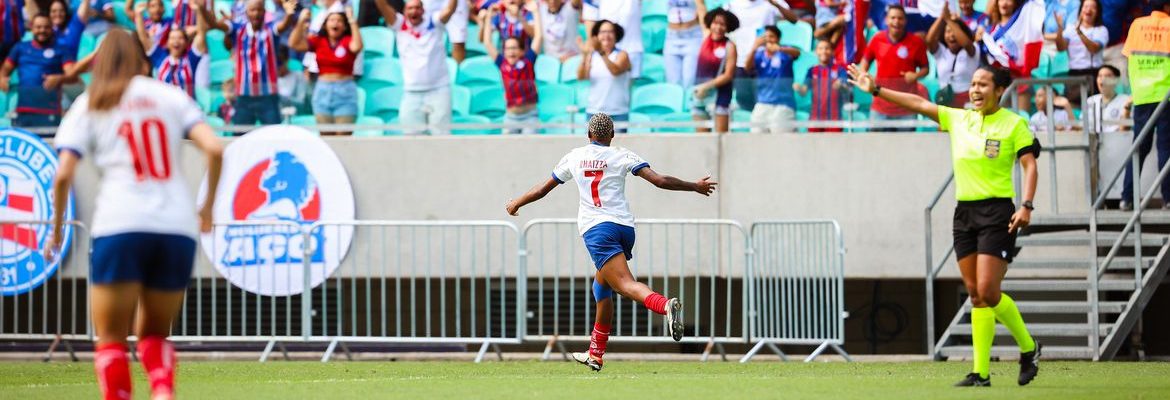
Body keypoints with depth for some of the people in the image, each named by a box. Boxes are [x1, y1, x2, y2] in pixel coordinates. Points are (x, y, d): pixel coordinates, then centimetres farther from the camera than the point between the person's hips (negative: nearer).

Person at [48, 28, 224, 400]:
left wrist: (57, 231, 12)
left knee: (111, 338, 8)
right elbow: (214, 148, 1)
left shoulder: (89, 105, 11)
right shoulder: (172, 96, 15)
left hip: (120, 229, -2)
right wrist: (208, 206, 13)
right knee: (154, 334, 18)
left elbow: (63, 175, 0)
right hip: (177, 227, 2)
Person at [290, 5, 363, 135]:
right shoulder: (318, 41, 6)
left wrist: (352, 21, -20)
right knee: (326, 136, 4)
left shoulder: (348, 41, -1)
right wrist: (301, 22, -9)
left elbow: (357, 47, -23)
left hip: (344, 92, -3)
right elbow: (294, 44, -1)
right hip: (323, 90, 3)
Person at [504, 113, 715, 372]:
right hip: (625, 226, 3)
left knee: (626, 284, -19)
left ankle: (666, 306, -51)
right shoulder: (622, 157, 9)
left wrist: (516, 203, 40)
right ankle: (596, 354, 27)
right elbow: (660, 180, -2)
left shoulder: (574, 157, 13)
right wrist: (695, 187, 10)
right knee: (602, 285, 22)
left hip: (595, 229, -3)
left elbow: (543, 189, 22)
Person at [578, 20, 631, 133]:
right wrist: (585, 56, -25)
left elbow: (615, 70, -21)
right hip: (594, 112, 2)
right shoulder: (592, 56, 6)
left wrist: (603, 53, -35)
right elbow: (581, 76, -8)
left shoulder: (621, 55, 0)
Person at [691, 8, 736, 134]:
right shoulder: (706, 36, 5)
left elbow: (728, 75, -13)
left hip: (720, 94, -5)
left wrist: (707, 86, -18)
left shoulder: (729, 47, -9)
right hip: (699, 92, 5)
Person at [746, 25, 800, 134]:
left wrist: (780, 49, -44)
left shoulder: (784, 53, 0)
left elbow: (797, 53, -22)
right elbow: (748, 68, -7)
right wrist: (754, 49, -25)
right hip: (762, 105, 4)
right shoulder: (759, 55, 10)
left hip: (783, 106, -4)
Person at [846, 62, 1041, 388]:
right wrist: (876, 90, 11)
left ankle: (1028, 349, 7)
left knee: (987, 291, -14)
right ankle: (980, 373, 2)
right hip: (964, 213, 6)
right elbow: (919, 104, 14)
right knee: (975, 293, 3)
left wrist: (1026, 206, -21)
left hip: (997, 213, -5)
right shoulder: (958, 120, 11)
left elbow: (1029, 164, -8)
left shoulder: (1014, 124, -3)